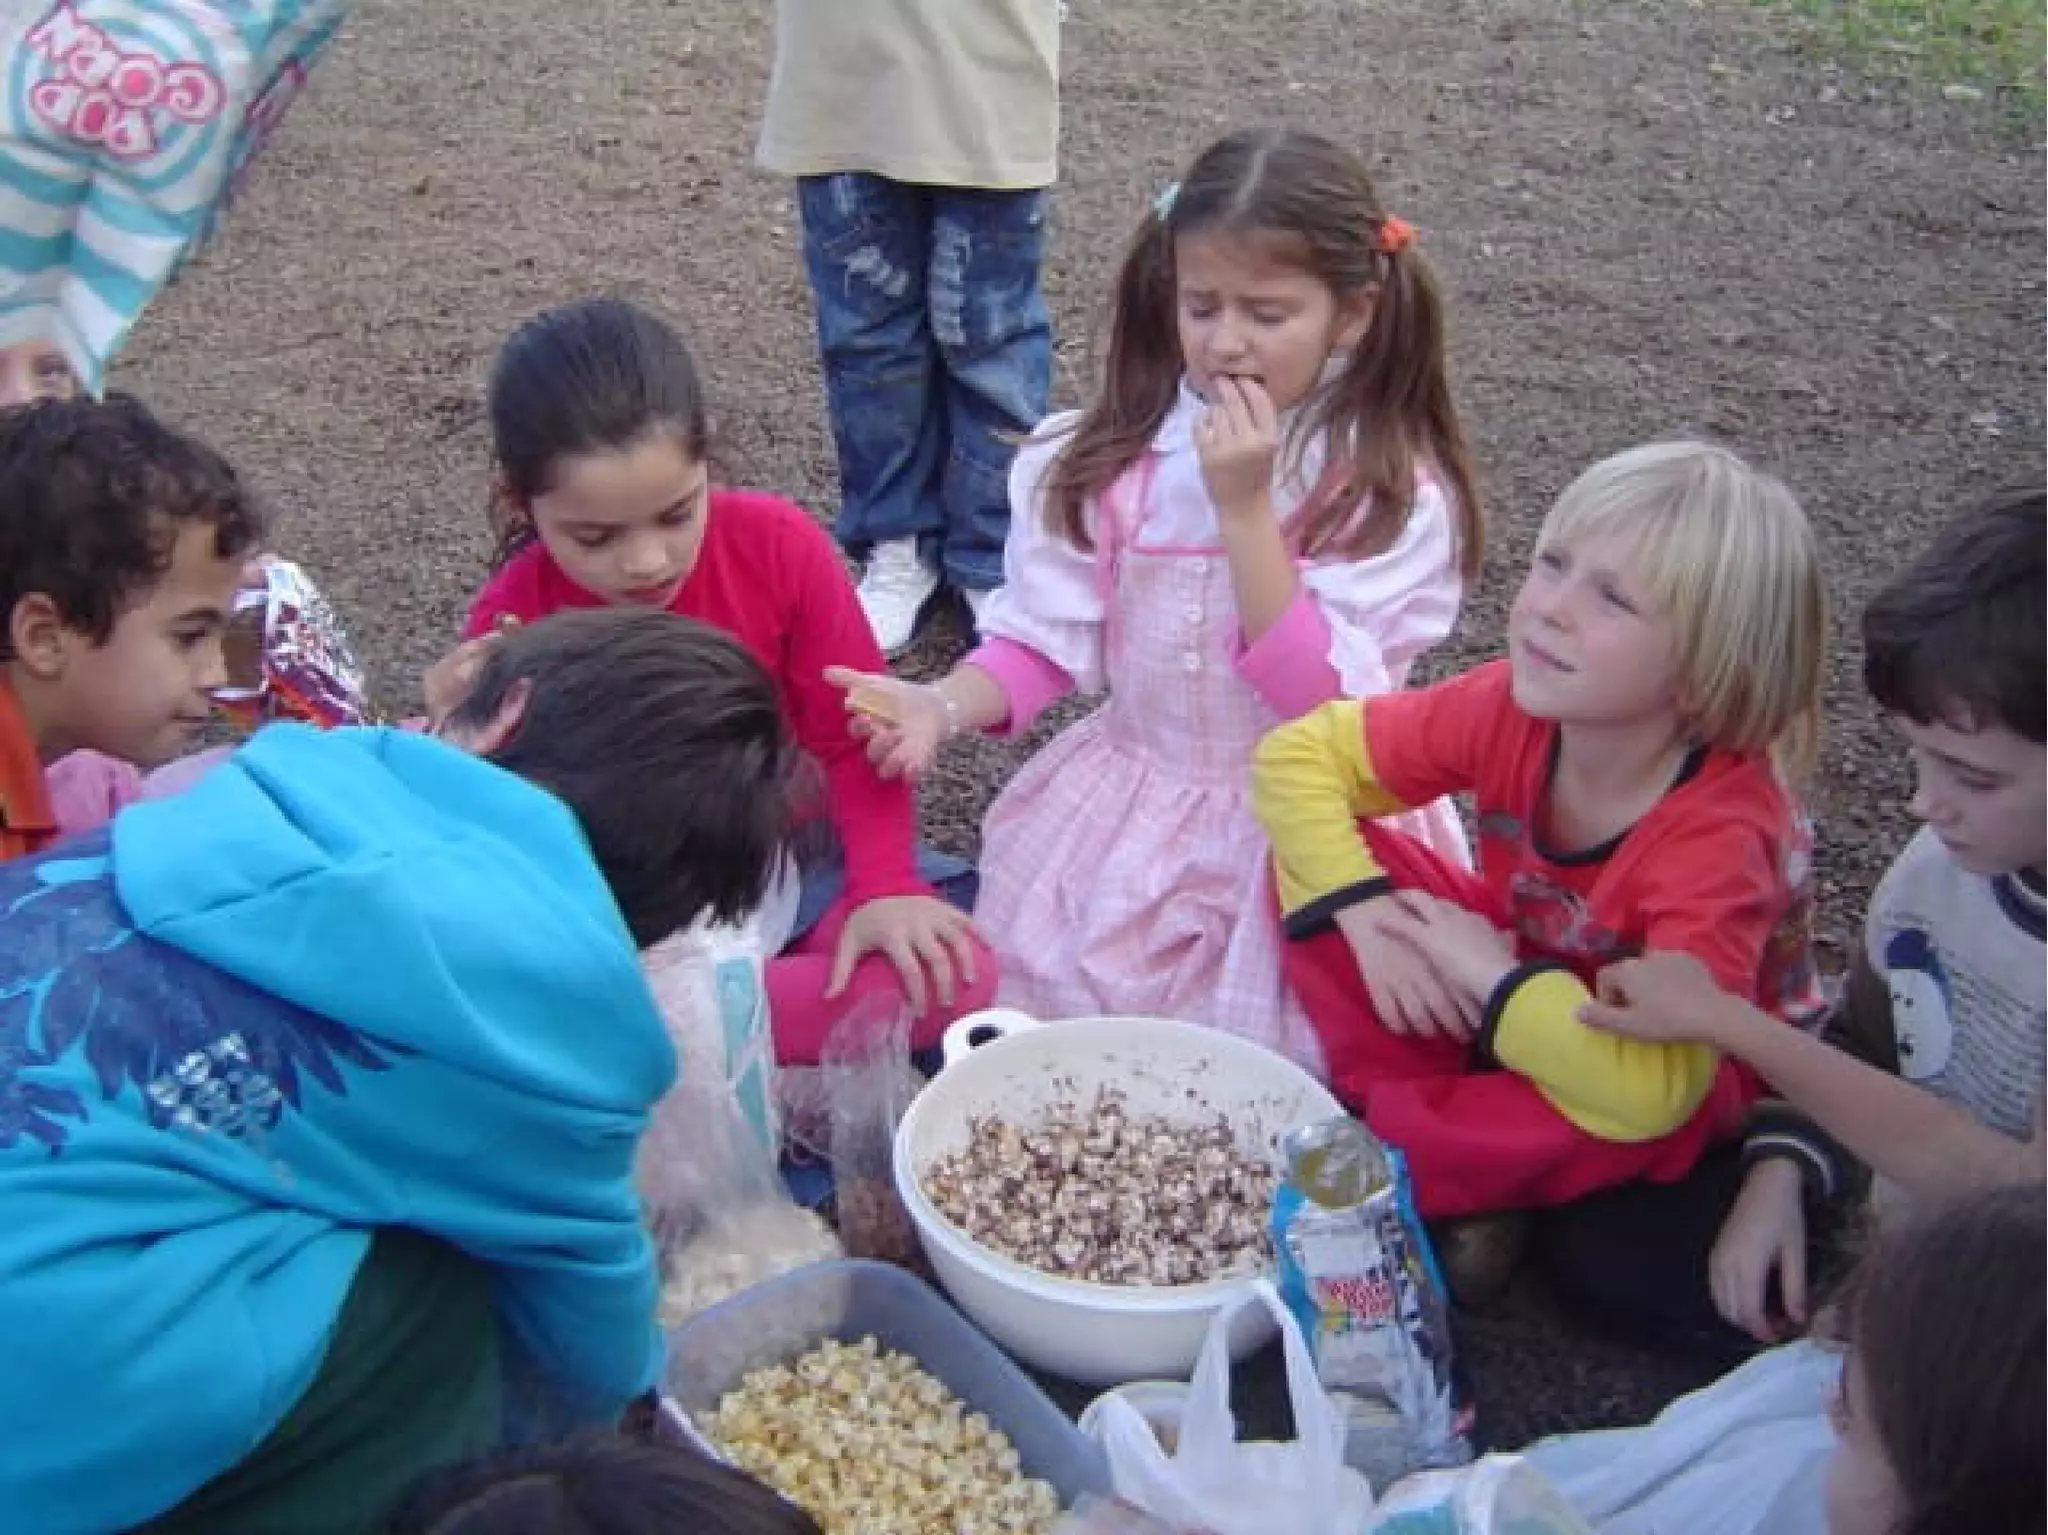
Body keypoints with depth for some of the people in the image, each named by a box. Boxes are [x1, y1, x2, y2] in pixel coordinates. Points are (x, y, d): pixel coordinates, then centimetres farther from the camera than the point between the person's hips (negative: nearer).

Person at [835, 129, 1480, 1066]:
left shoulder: (1396, 492, -13)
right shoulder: (1110, 459, -3)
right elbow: (1045, 637, -3)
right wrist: (944, 704, -24)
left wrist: (1246, 508, -27)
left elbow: (1324, 699, -20)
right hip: (1123, 808, 3)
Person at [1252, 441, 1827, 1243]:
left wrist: (1491, 978, -32)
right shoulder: (1511, 704, -21)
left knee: (1629, 1113, -42)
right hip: (1511, 986, 4)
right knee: (1309, 848, -15)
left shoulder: (1722, 835, -34)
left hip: (1697, 1079, -4)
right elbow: (1300, 755, -12)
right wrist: (1364, 913, -25)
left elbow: (1652, 1088, -43)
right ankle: (1415, 1106, -15)